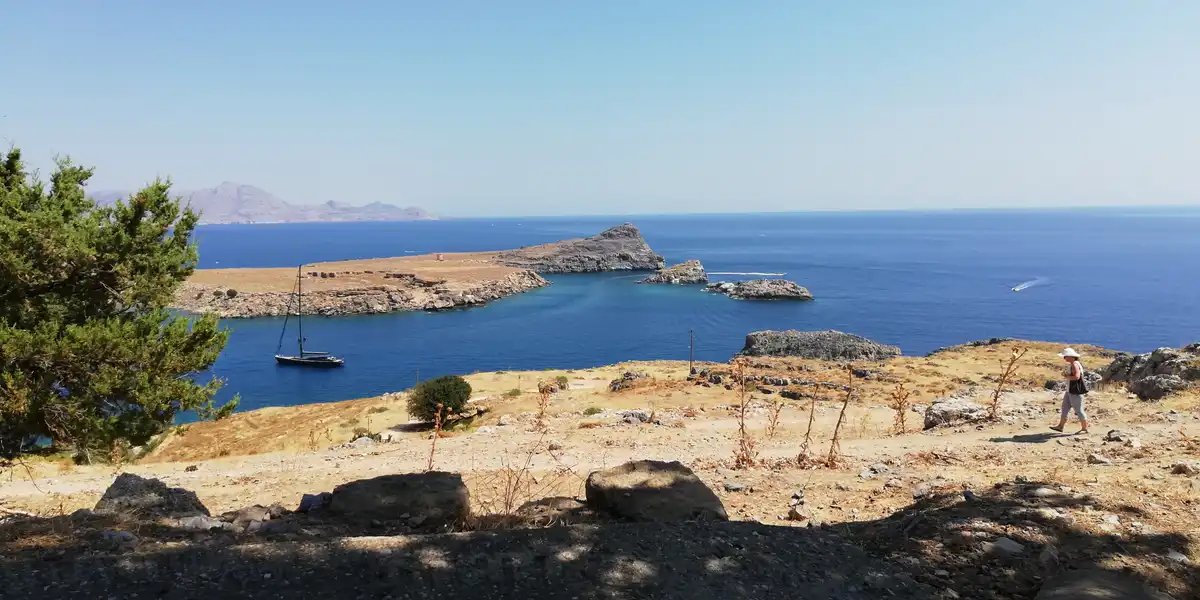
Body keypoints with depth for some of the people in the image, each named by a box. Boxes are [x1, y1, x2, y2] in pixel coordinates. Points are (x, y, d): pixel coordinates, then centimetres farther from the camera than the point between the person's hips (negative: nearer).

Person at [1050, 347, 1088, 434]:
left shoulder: (1075, 364, -19)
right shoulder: (1072, 364, 13)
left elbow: (1077, 377, -31)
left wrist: (1067, 376, -17)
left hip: (1076, 392, -11)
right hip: (1070, 391, 11)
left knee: (1079, 410, -1)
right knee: (1065, 408, 12)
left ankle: (1085, 428, 10)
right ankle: (1061, 426, 17)